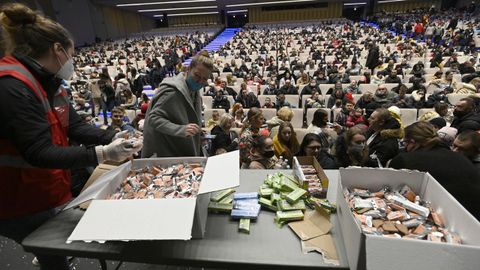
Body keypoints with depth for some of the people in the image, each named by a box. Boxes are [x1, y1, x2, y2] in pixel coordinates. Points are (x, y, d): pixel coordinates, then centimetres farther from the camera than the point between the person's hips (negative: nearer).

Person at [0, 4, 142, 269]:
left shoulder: (47, 82, 5)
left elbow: (75, 126, 0)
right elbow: (40, 153, -31)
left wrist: (114, 137, -14)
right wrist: (102, 153, -36)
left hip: (52, 193, 8)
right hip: (24, 205, -8)